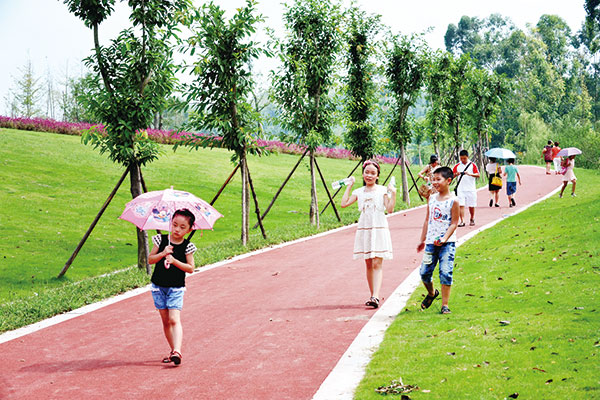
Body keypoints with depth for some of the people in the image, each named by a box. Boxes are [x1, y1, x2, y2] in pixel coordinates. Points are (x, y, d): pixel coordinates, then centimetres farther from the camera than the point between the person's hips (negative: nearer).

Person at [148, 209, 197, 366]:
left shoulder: (187, 246, -5)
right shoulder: (161, 240, 0)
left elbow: (191, 268, -6)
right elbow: (150, 260, 0)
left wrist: (174, 261, -19)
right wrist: (162, 254, -18)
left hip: (176, 288, -3)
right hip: (158, 286, 3)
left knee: (174, 319, -15)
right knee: (165, 321, 7)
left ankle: (177, 351, -24)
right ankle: (173, 350, 17)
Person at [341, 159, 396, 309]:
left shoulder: (382, 190, 2)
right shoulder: (359, 192, 10)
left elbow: (389, 209, -7)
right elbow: (344, 203, -2)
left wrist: (393, 193, -15)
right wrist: (349, 186, 4)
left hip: (379, 229, -4)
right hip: (364, 230, 4)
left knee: (377, 264, -11)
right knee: (368, 264, 8)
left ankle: (375, 297, -21)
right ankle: (372, 295, 15)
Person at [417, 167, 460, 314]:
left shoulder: (453, 201, -6)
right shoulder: (432, 198, 10)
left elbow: (454, 223, -8)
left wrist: (444, 239, -20)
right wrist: (422, 240, 18)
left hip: (447, 243, -5)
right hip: (431, 242, 5)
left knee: (446, 272, -10)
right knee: (424, 272, 4)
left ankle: (445, 305, -1)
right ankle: (431, 293, 34)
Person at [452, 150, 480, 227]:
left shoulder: (472, 165, 1)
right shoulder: (457, 166, 7)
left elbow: (478, 175, -8)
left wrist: (469, 174, -24)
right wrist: (456, 174, -15)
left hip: (471, 189, -1)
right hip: (460, 189, 1)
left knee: (471, 205, 7)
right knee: (461, 205, -8)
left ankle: (472, 219, 26)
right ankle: (462, 221, -8)